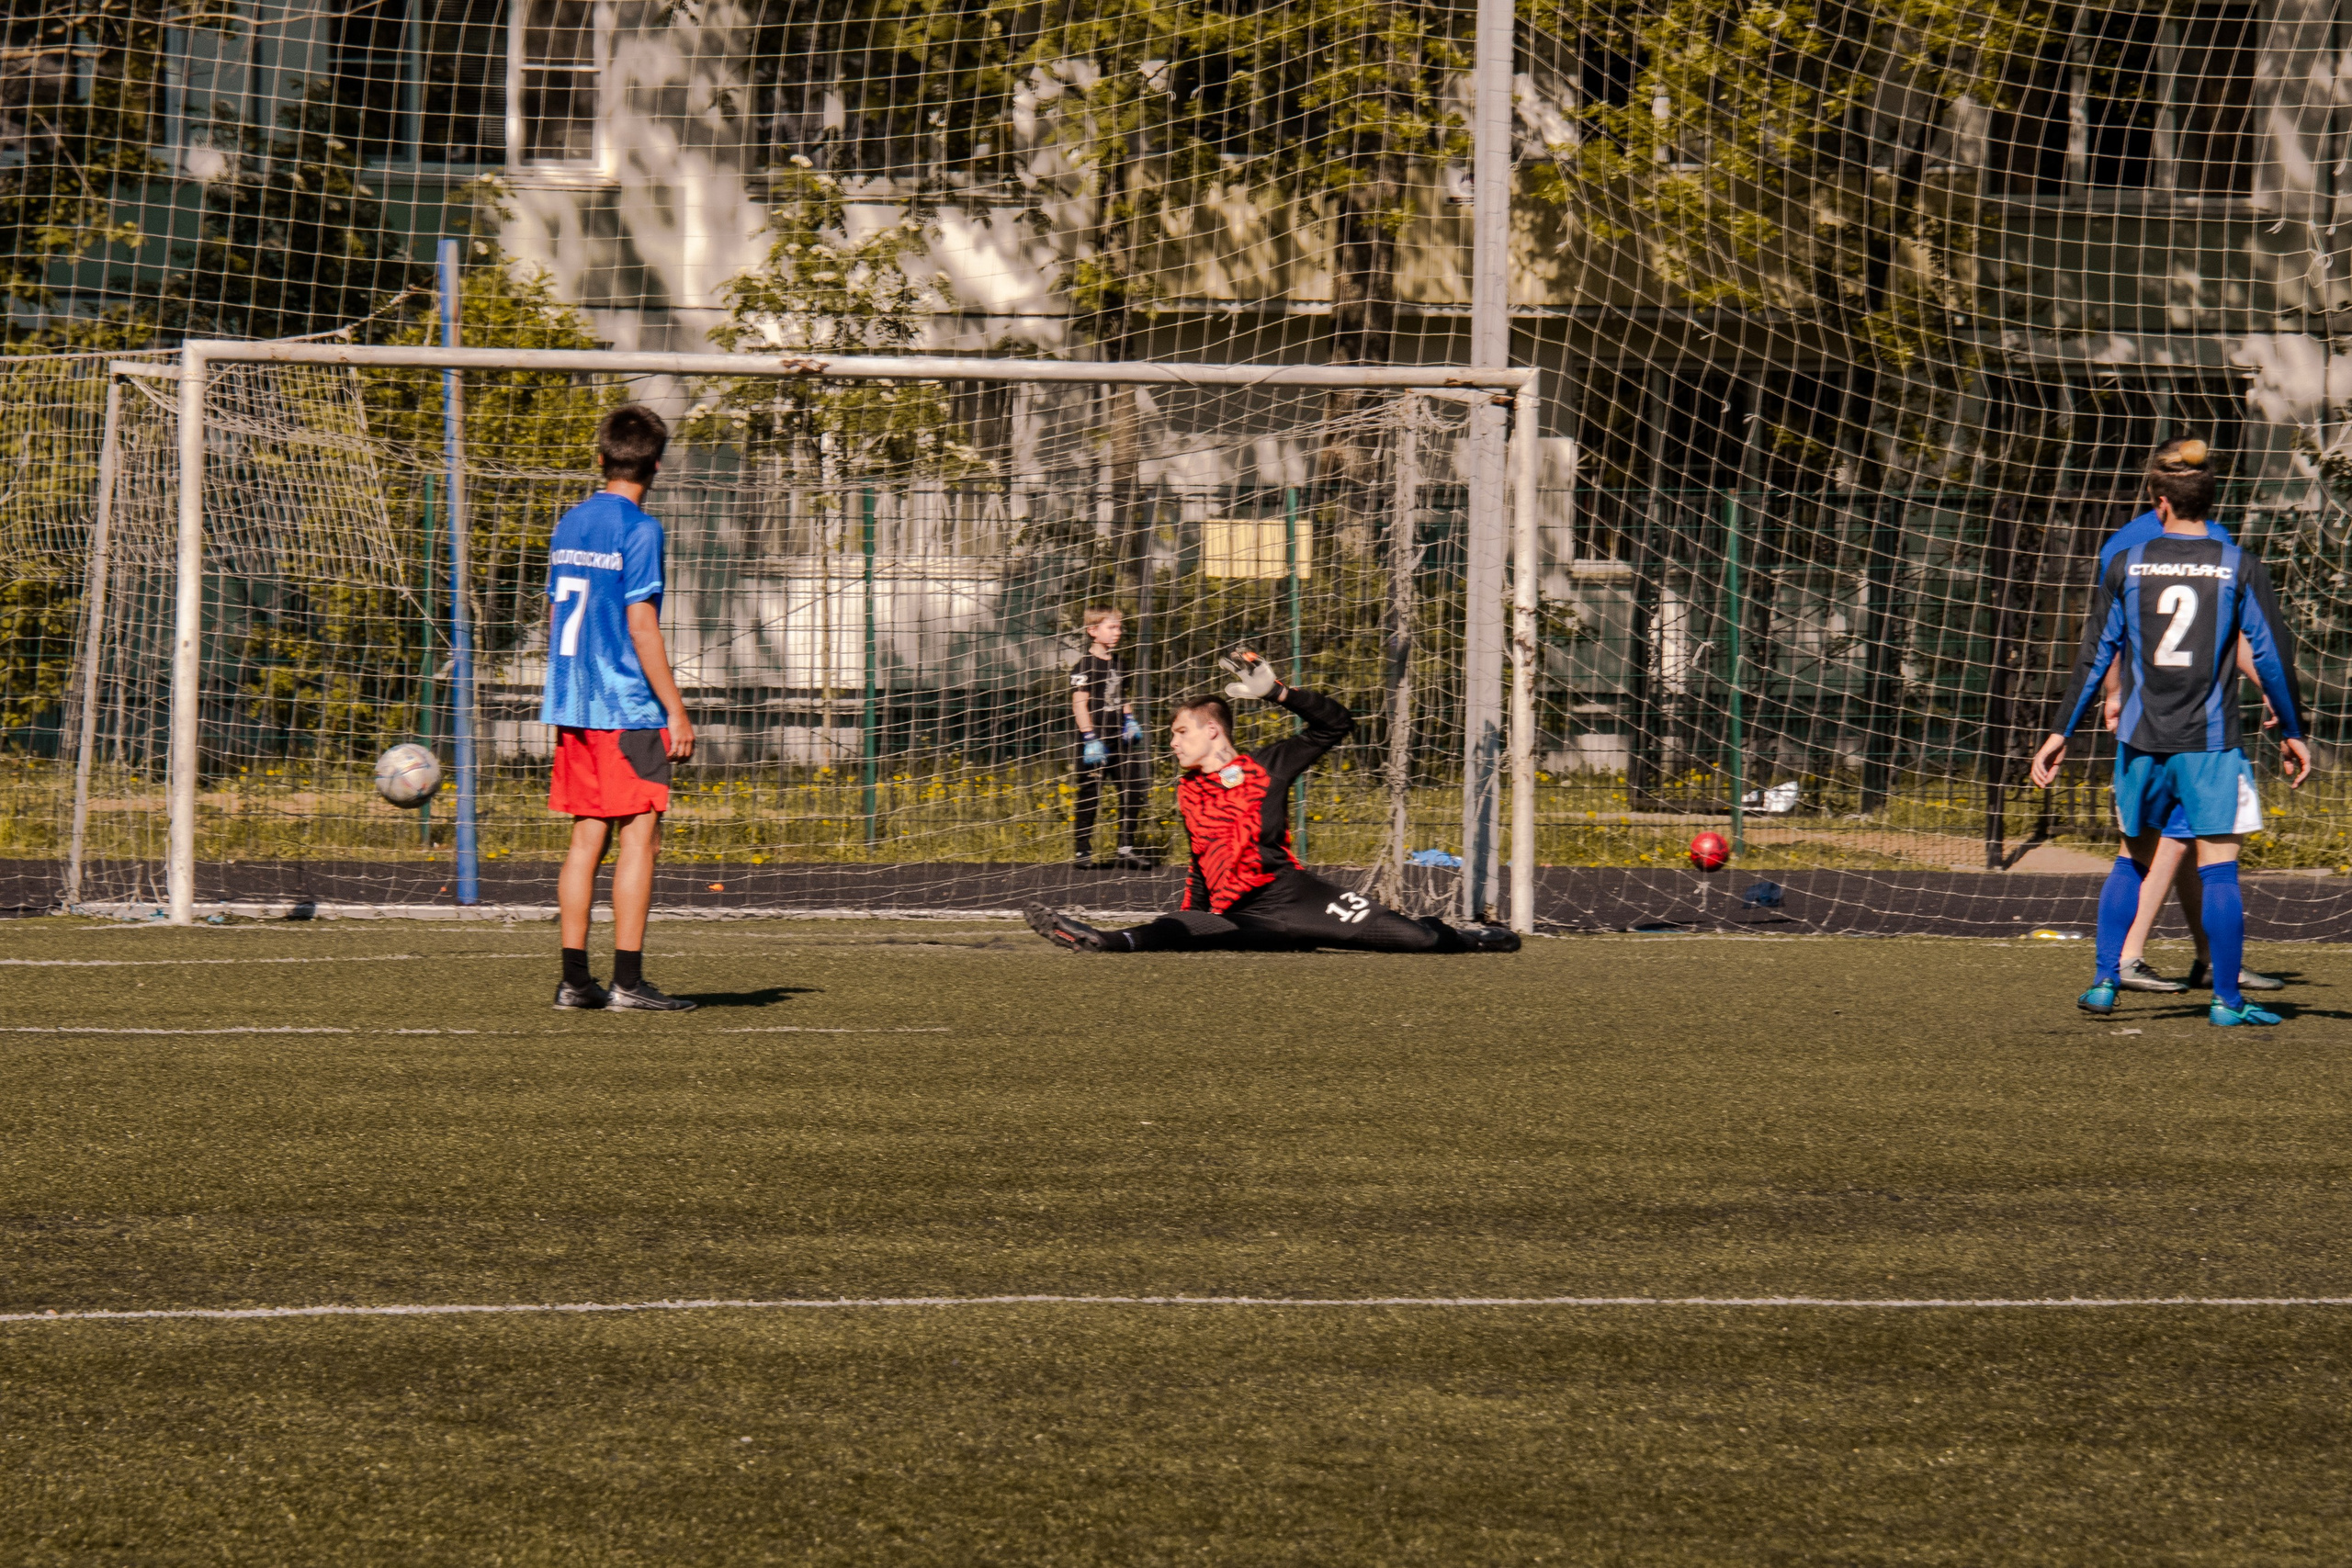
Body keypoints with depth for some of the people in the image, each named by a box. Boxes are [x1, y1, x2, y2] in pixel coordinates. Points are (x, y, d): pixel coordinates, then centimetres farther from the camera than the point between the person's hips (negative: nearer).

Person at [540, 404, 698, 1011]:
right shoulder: (638, 530, -10)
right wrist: (676, 710, -11)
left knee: (587, 837, 9)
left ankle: (574, 978, 7)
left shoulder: (569, 524, 12)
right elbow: (641, 626, -14)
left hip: (572, 708, 7)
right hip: (628, 709, -7)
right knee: (639, 836, -5)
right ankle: (628, 980, -9)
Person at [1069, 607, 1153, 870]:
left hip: (1118, 740, 7)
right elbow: (1080, 704, -14)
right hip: (1096, 740, -7)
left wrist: (1130, 721, 11)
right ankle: (1083, 852, 6)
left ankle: (1125, 850, 13)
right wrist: (1090, 739, -19)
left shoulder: (1116, 664, 15)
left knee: (1132, 792, 5)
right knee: (1090, 796, -2)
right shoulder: (1085, 665, -9)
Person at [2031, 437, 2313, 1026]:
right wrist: (2292, 732, 10)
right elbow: (2273, 655, -1)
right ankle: (2226, 998, 1)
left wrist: (2060, 733, 9)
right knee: (2218, 867, 1)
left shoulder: (2127, 565, 2)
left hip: (2141, 738, 2)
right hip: (2210, 742, -2)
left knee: (2134, 859, 17)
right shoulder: (2239, 568, -2)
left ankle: (2105, 982, 12)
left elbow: (2095, 656, 3)